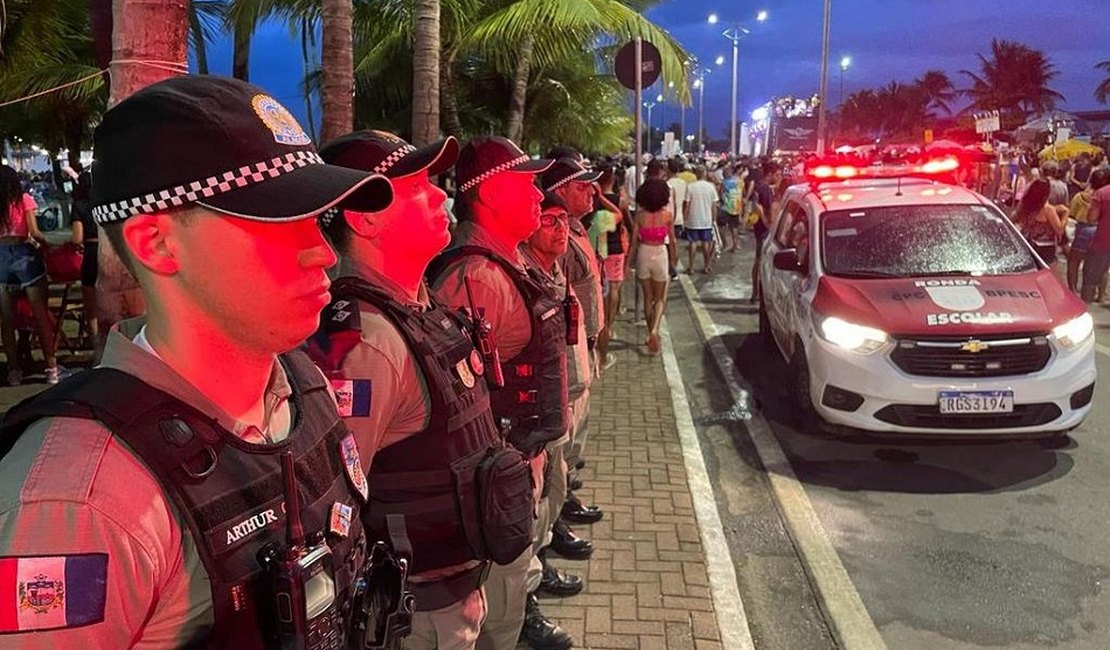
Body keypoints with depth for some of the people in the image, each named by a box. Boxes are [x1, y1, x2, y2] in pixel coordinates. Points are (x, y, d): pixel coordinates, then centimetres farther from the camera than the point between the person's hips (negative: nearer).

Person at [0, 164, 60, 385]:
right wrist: (46, 243, 11)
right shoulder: (24, 199, 1)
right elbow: (34, 233, -7)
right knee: (40, 313, 2)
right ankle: (52, 368, 1)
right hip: (24, 254, -2)